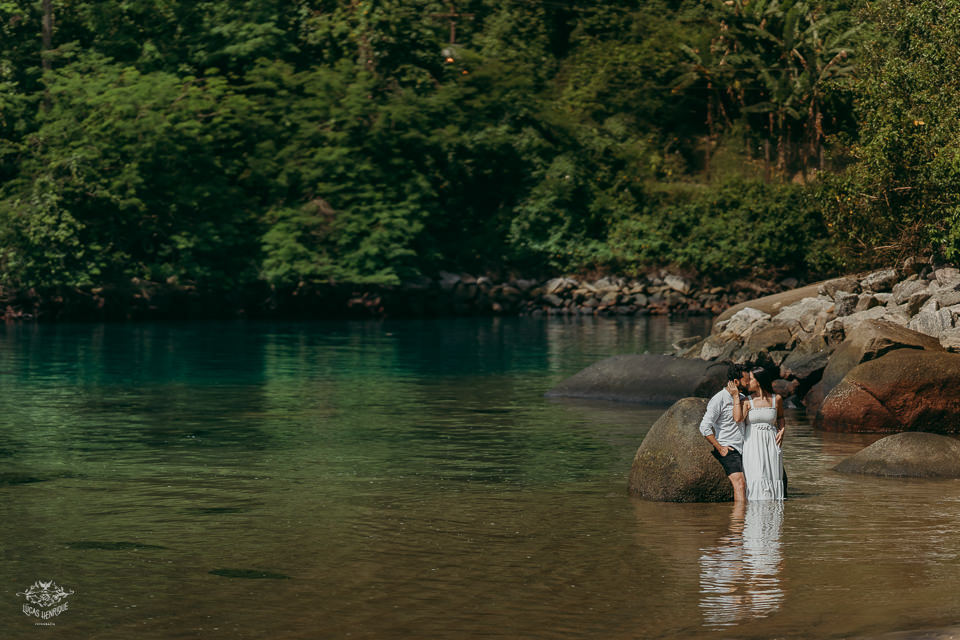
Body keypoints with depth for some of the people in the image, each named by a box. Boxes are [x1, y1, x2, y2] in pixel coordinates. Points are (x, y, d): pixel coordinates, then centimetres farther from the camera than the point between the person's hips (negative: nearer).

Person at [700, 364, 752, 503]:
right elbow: (704, 427, -17)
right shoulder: (719, 400, -12)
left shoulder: (741, 398, 13)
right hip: (727, 450, -8)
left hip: (742, 449, 8)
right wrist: (720, 448, -15)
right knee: (739, 483, -22)